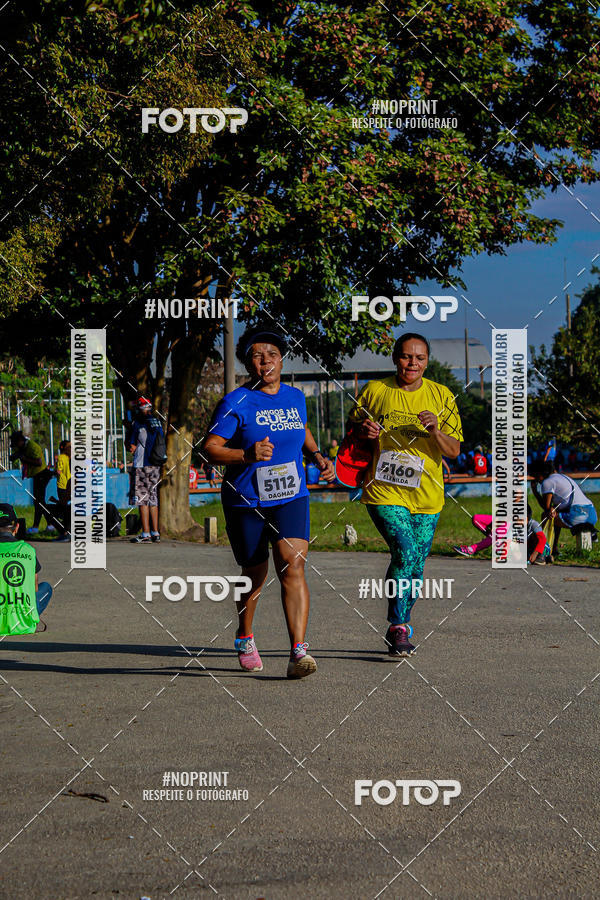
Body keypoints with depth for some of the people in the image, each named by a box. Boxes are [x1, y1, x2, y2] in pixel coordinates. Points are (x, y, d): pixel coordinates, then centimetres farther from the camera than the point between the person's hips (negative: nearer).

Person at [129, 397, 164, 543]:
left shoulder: (138, 424, -10)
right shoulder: (157, 423, 9)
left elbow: (132, 448, -9)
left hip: (141, 465, -6)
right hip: (155, 465, 6)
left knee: (142, 499, -4)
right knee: (153, 498, 12)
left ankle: (146, 534, -8)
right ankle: (155, 533, 11)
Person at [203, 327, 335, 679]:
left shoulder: (295, 397, 8)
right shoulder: (236, 403, -8)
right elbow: (210, 448, -13)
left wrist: (319, 456, 13)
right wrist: (248, 455, -28)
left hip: (291, 498, 2)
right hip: (246, 502, -2)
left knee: (293, 566, -17)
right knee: (255, 576, 10)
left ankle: (299, 652, -24)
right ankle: (245, 637, 40)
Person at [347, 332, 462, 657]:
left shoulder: (442, 396, 4)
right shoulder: (374, 391, 1)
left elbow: (453, 451, 2)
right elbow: (351, 427, 13)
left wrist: (435, 431, -19)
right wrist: (363, 429, -10)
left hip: (426, 496, 3)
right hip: (384, 492, -3)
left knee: (415, 565, 8)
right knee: (405, 551, -21)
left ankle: (402, 627, 30)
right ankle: (397, 629, -11)